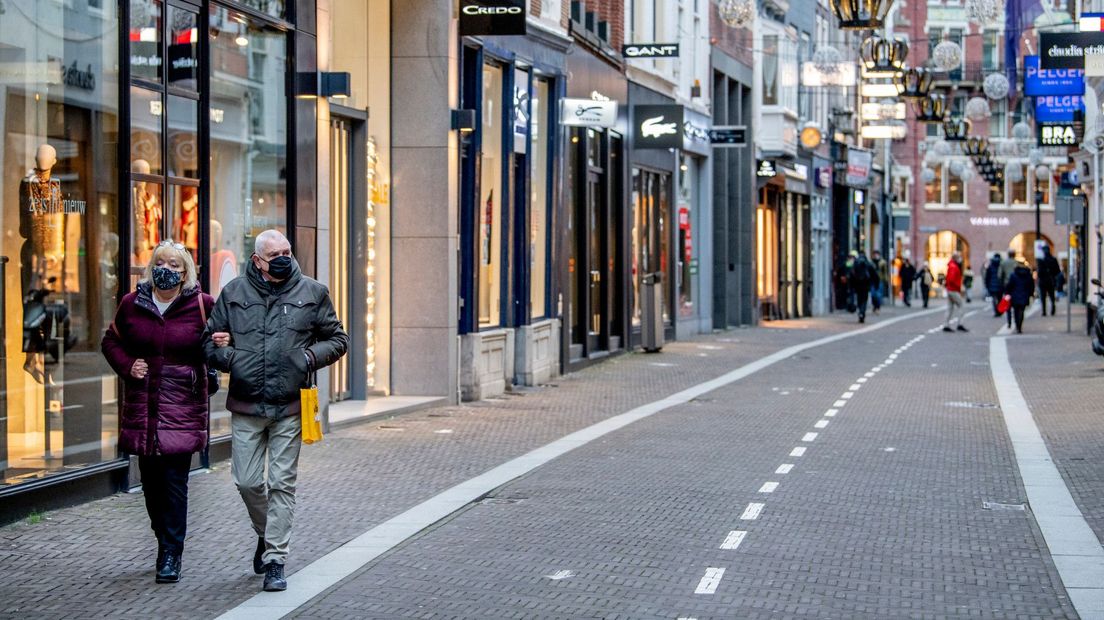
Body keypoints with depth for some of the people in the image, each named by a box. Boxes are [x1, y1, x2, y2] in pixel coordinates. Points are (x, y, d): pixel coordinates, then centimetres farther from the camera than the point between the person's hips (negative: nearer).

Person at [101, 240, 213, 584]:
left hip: (182, 409, -3)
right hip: (142, 408, 3)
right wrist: (127, 366, 2)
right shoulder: (132, 304, 7)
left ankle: (171, 554, 0)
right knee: (151, 481, 9)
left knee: (175, 481, -6)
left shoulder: (201, 305, -1)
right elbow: (111, 340, 20)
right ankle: (165, 541, 25)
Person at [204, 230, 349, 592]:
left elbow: (338, 340, 11)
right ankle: (267, 534, 32)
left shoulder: (311, 293, 4)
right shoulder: (234, 293, 5)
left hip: (289, 407, -1)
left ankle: (275, 560, 6)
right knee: (247, 482, 3)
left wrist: (310, 357, -7)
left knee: (282, 483, -1)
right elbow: (210, 341, 11)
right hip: (246, 406, 1)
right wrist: (230, 357, -9)